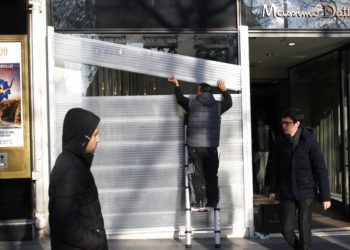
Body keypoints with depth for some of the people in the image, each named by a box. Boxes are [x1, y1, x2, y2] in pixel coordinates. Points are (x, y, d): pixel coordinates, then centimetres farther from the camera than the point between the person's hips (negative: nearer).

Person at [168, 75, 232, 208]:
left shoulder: (192, 103, -1)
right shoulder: (218, 105, 5)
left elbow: (180, 99, 19)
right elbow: (229, 102, 26)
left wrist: (176, 85, 34)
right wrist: (224, 90, 41)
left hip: (194, 147, -1)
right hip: (211, 147, 2)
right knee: (211, 176, 8)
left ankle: (196, 200, -3)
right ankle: (212, 202, 9)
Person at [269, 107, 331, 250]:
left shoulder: (309, 141, -11)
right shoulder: (279, 141, -2)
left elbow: (321, 170, -8)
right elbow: (275, 167, 9)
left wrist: (325, 196, -9)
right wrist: (273, 189, 9)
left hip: (306, 192, -2)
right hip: (286, 193, 2)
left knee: (304, 229, 1)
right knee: (286, 229, 0)